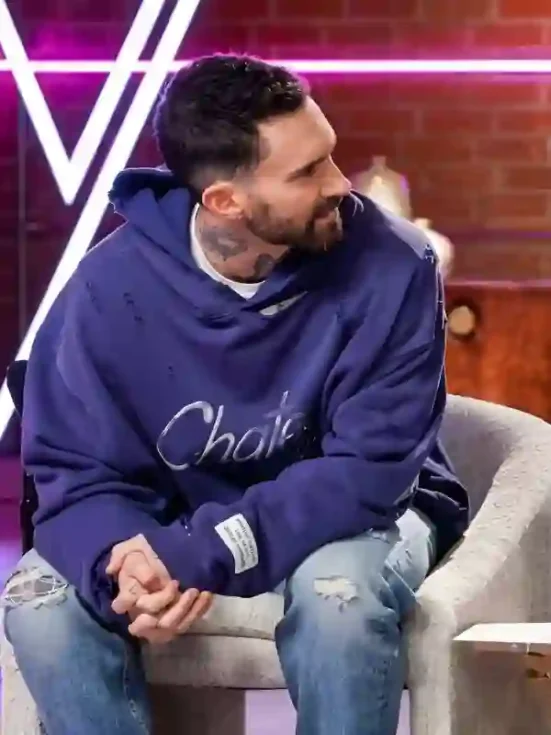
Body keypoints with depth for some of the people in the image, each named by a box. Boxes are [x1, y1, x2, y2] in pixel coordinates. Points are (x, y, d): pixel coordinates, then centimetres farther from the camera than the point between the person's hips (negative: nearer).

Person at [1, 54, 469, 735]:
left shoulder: (390, 267, -23)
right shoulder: (112, 285, -19)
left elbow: (367, 470, -24)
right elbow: (79, 472, -13)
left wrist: (199, 554, -36)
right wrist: (123, 566, -38)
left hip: (357, 516, -2)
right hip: (182, 525, 2)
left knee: (339, 590, -36)